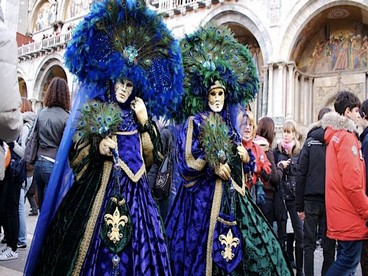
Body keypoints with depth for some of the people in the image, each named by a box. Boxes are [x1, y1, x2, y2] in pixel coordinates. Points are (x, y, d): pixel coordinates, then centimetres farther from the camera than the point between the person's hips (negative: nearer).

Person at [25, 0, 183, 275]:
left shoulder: (139, 114, 11)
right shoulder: (92, 111, 4)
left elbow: (152, 157, 3)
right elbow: (75, 155, -1)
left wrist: (144, 122, -4)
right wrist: (97, 148, -19)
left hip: (132, 192, 3)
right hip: (96, 189, -2)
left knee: (132, 250, 3)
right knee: (90, 250, -1)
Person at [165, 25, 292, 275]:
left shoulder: (232, 123, 14)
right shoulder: (194, 123, -3)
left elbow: (244, 168, 17)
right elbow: (185, 163, -11)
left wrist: (246, 157, -4)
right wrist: (212, 164, -19)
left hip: (233, 197, 6)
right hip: (203, 197, -6)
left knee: (252, 250, 4)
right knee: (207, 252, -1)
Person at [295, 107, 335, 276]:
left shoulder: (310, 142, 1)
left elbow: (301, 175, -3)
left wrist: (299, 205, 1)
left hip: (312, 200, 0)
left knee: (309, 243, 9)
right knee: (328, 244, 11)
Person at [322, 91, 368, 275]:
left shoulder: (334, 136, 16)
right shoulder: (346, 137, -14)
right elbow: (352, 183, -21)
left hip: (341, 212, 10)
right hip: (350, 214, -10)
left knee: (345, 258, 15)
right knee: (350, 260, -3)